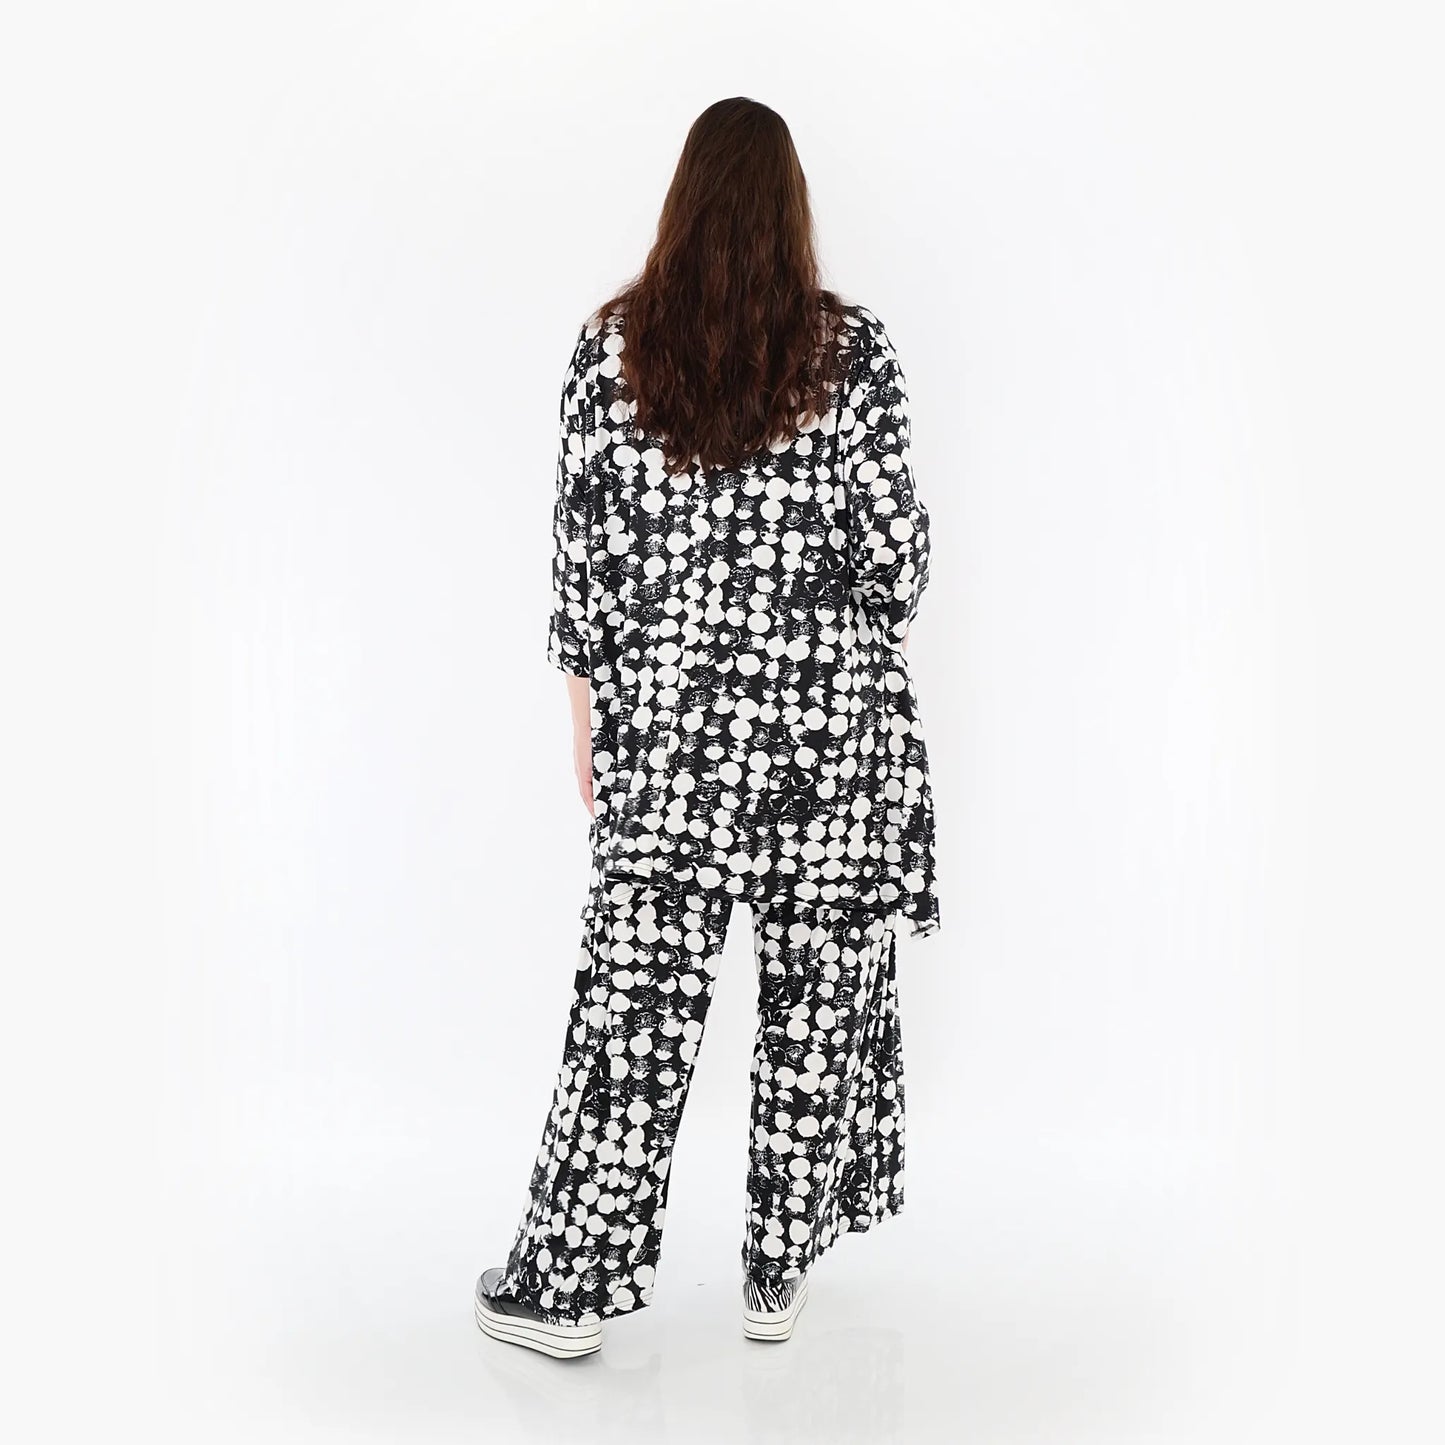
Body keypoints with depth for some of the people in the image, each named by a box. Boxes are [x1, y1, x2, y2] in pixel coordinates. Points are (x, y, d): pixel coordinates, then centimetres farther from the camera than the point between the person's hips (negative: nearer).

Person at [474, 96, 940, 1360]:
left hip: (668, 716, 1)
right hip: (834, 721, 0)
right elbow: (899, 543, -3)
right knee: (817, 997, 10)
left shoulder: (614, 344, 0)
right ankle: (781, 1274, 23)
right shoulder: (854, 348, -3)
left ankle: (568, 1283, 16)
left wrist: (591, 714, 8)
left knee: (639, 994, 7)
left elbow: (584, 546, 0)